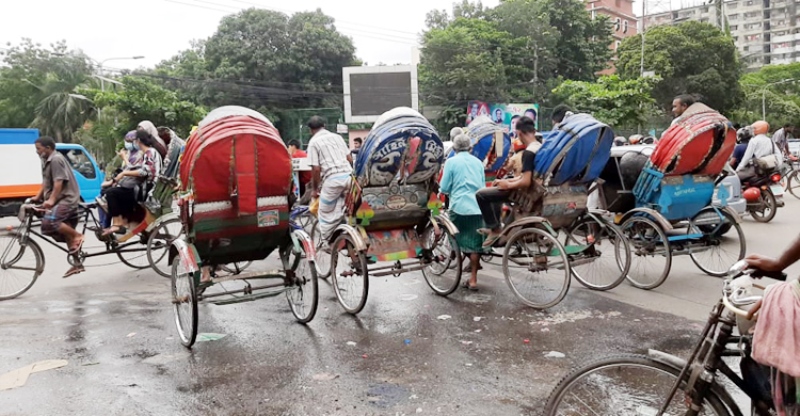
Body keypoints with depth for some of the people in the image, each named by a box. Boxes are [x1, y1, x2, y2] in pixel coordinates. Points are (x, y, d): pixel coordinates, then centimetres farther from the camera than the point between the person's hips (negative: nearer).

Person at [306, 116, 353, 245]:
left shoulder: (314, 142, 1)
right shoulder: (337, 136, 18)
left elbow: (316, 168, -5)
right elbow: (350, 159, 16)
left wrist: (314, 188, 5)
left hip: (332, 178, -5)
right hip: (348, 175, 5)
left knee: (325, 213, 8)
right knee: (340, 211, 12)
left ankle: (326, 242, 12)